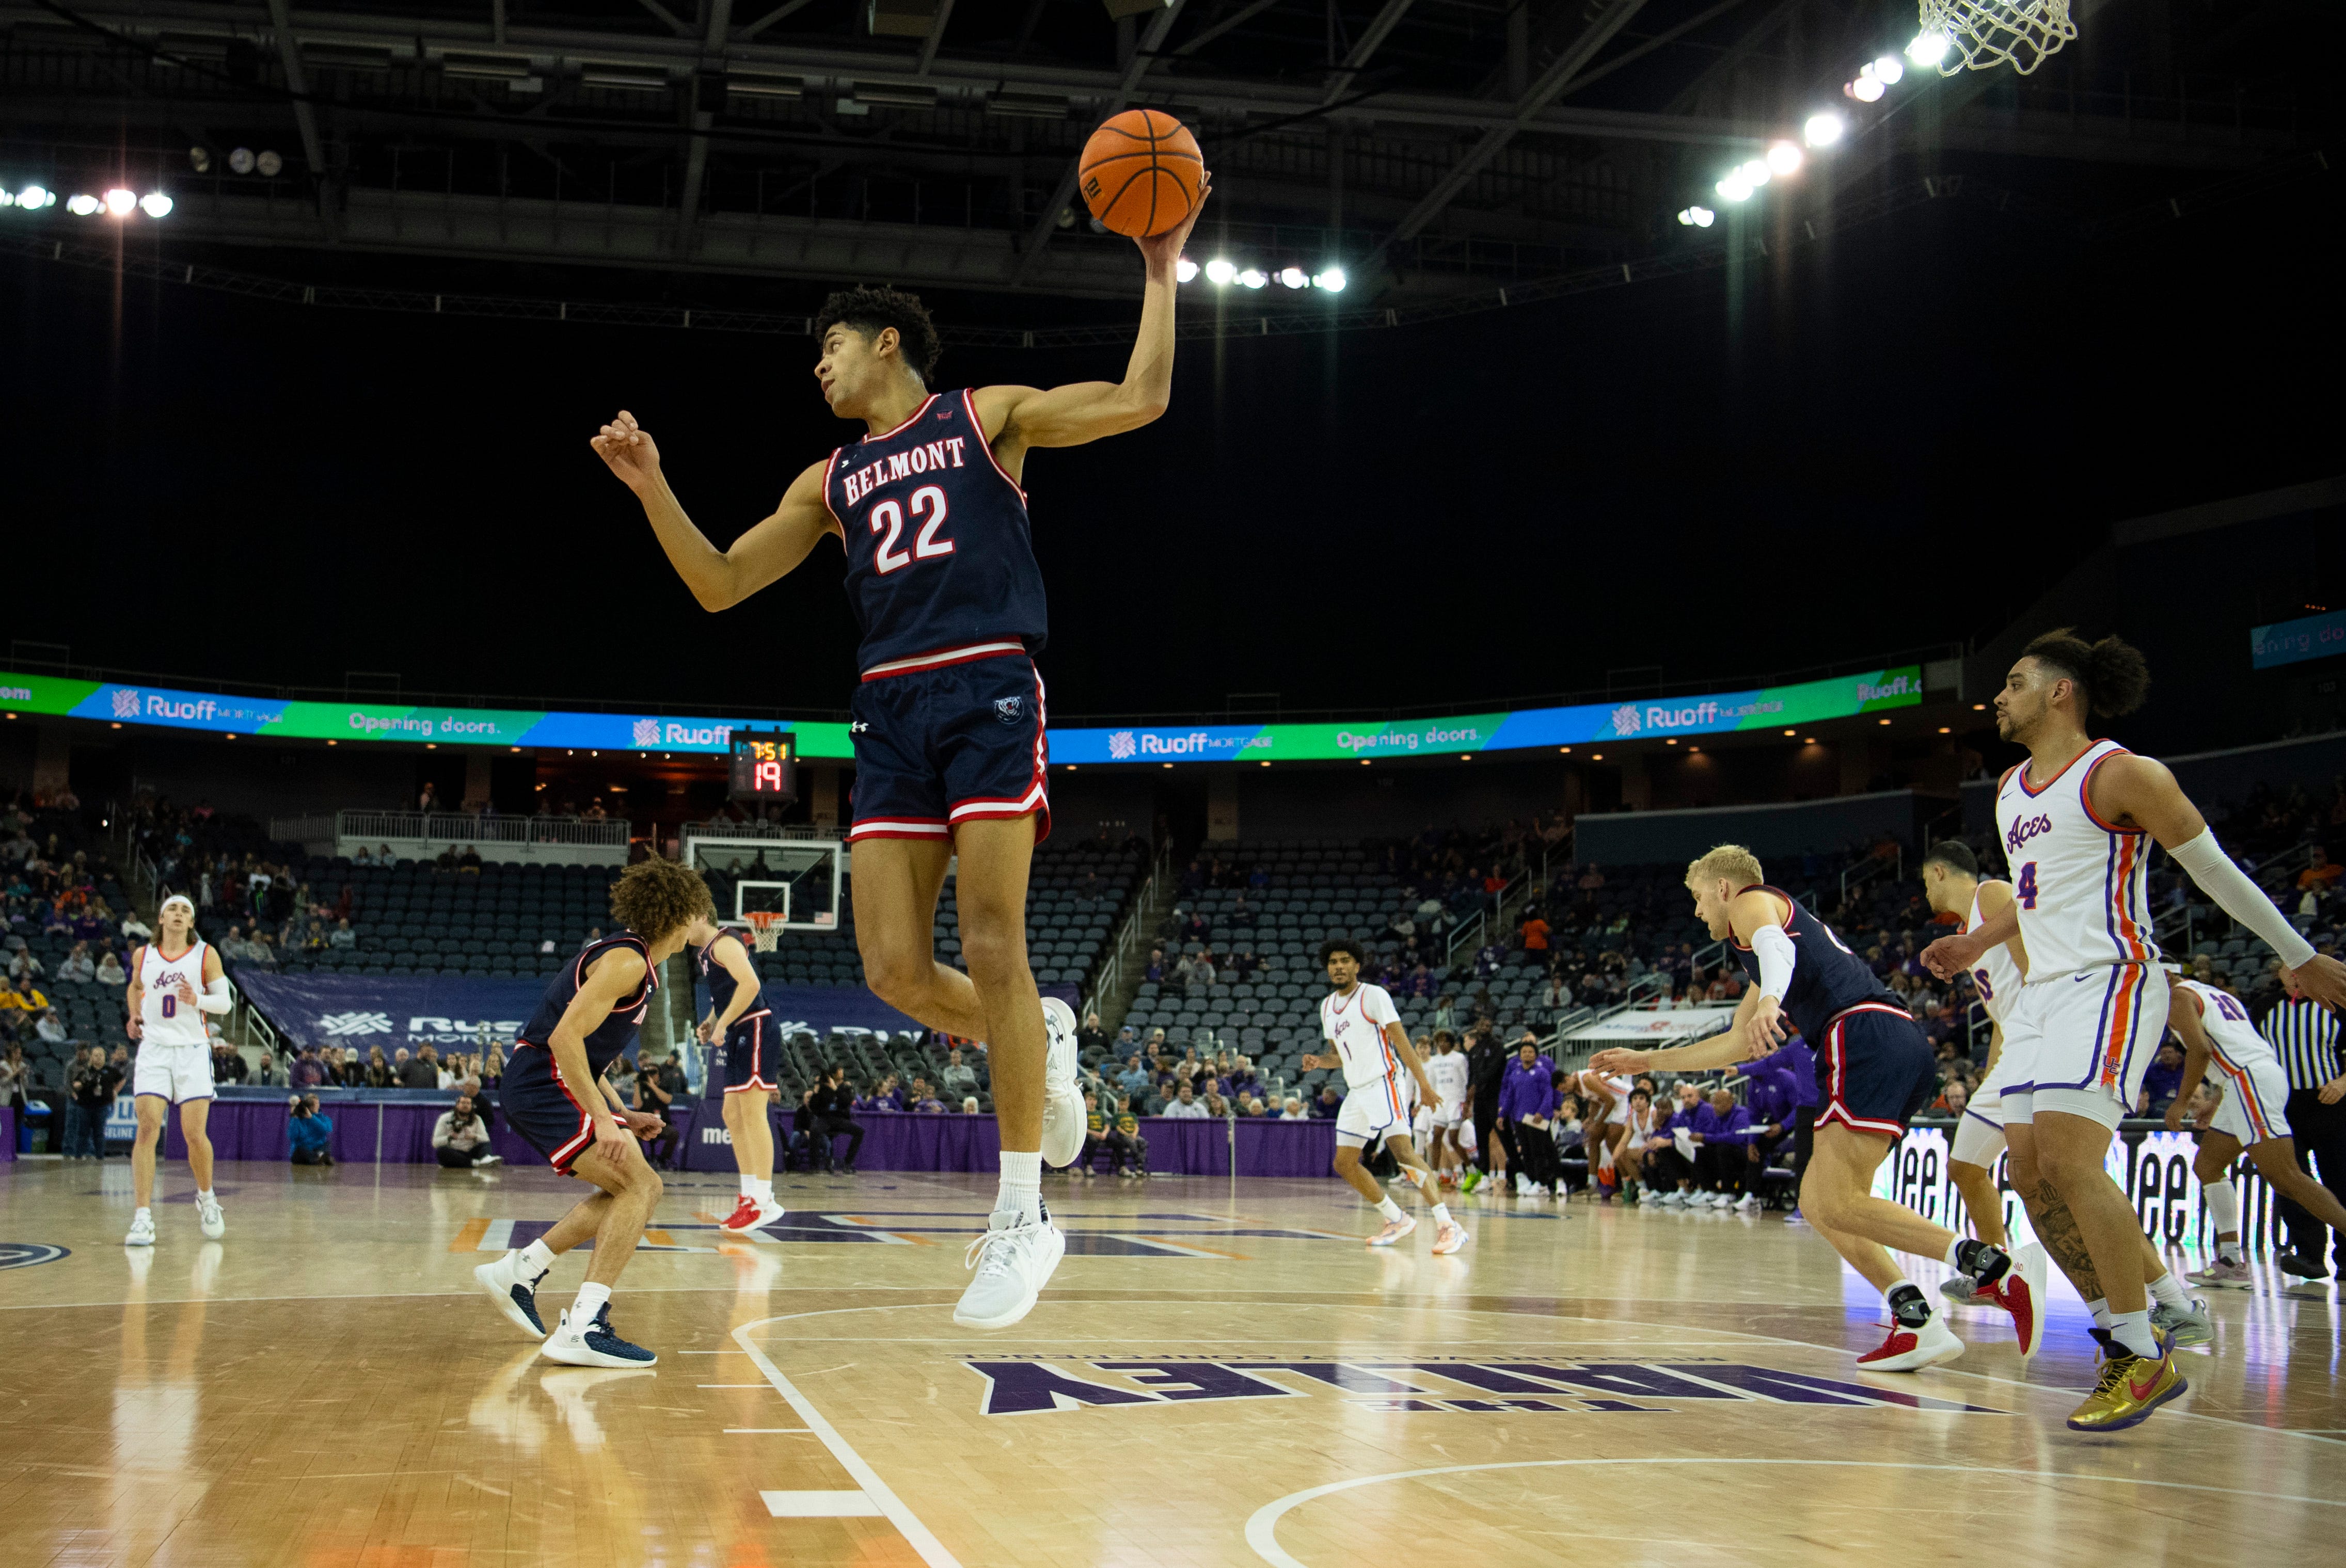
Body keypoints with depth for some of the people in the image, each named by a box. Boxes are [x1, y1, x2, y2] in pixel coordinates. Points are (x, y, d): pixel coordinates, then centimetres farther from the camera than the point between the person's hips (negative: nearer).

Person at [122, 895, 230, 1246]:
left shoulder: (206, 955, 0)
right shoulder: (143, 955, 7)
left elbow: (225, 1001, 1)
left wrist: (198, 1000, -18)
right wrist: (134, 1015, 11)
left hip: (193, 1050, -1)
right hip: (154, 1049, 1)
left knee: (195, 1134, -4)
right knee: (147, 1129, -12)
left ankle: (206, 1197, 24)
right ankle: (142, 1219, -12)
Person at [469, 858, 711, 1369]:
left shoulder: (634, 962, 19)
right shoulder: (626, 961, -14)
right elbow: (565, 1037, -25)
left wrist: (622, 1115, 17)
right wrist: (603, 1120, -26)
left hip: (542, 1086, 10)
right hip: (545, 1086, -10)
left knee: (640, 1188, 14)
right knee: (638, 1187, -17)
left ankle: (521, 1271, 17)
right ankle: (583, 1328, -24)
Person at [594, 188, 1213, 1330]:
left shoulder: (985, 416, 11)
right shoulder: (832, 481, 22)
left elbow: (1138, 401, 3)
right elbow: (718, 586, 18)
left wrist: (1160, 273, -1)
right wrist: (652, 488, 5)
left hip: (989, 690, -5)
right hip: (890, 711, 5)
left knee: (991, 949, -12)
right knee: (894, 969, -6)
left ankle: (1023, 1217, -5)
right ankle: (1038, 1042, 24)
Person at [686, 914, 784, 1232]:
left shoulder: (724, 943, -11)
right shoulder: (704, 953, 21)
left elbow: (750, 984, -23)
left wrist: (722, 1024, -19)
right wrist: (709, 1023, 12)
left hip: (754, 1030, -11)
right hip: (737, 1037, 11)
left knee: (753, 1113, -15)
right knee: (733, 1116, 12)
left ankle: (766, 1200, -17)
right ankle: (749, 1195, 17)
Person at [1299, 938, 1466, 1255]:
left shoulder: (1373, 995, -8)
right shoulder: (1327, 1006, 14)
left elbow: (1401, 1040, -12)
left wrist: (1423, 1082, -18)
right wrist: (1319, 1061, 1)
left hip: (1384, 1084, -9)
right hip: (1356, 1092, 9)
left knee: (1402, 1150, -23)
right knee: (1344, 1163, 7)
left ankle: (1448, 1226, -26)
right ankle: (1397, 1221, 18)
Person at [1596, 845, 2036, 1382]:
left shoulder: (1752, 901, 11)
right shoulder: (1786, 917, 39)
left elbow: (1777, 948, -16)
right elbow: (1739, 1044, 45)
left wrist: (1770, 1001, -37)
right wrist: (1646, 1061, 48)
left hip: (1868, 1034, -9)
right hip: (1907, 1046, 9)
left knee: (1838, 1205, -17)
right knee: (1818, 1202, 10)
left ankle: (1995, 1267, -28)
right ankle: (1918, 1323, -3)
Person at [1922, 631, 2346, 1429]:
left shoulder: (2121, 775, -10)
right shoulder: (2011, 789, 16)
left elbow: (2214, 870, -5)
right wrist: (1977, 943, 27)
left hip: (2111, 983, -9)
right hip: (2045, 995, 9)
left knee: (2069, 1159, -20)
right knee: (2031, 1170, 2)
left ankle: (2145, 1357, -10)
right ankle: (2127, 1344, 11)